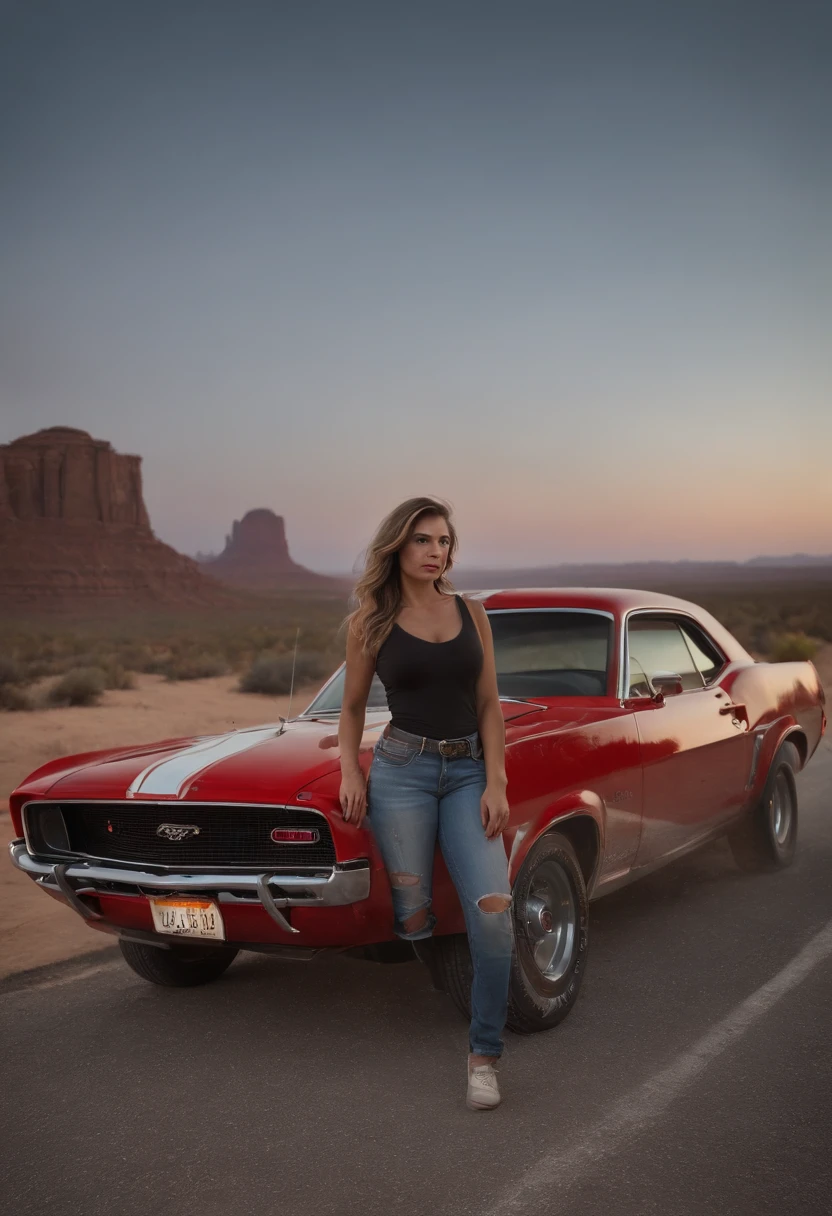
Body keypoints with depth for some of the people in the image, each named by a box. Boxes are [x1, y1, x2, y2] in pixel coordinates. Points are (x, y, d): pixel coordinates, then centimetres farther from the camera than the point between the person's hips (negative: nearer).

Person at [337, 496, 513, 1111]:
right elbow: (353, 707, 14)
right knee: (414, 917, -3)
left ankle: (484, 1055, -2)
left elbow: (489, 706, 7)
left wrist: (496, 784, -2)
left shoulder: (473, 612, 8)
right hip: (401, 769, -1)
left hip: (469, 772, 2)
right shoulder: (370, 622, 4)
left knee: (493, 908, -13)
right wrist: (351, 773, -1)